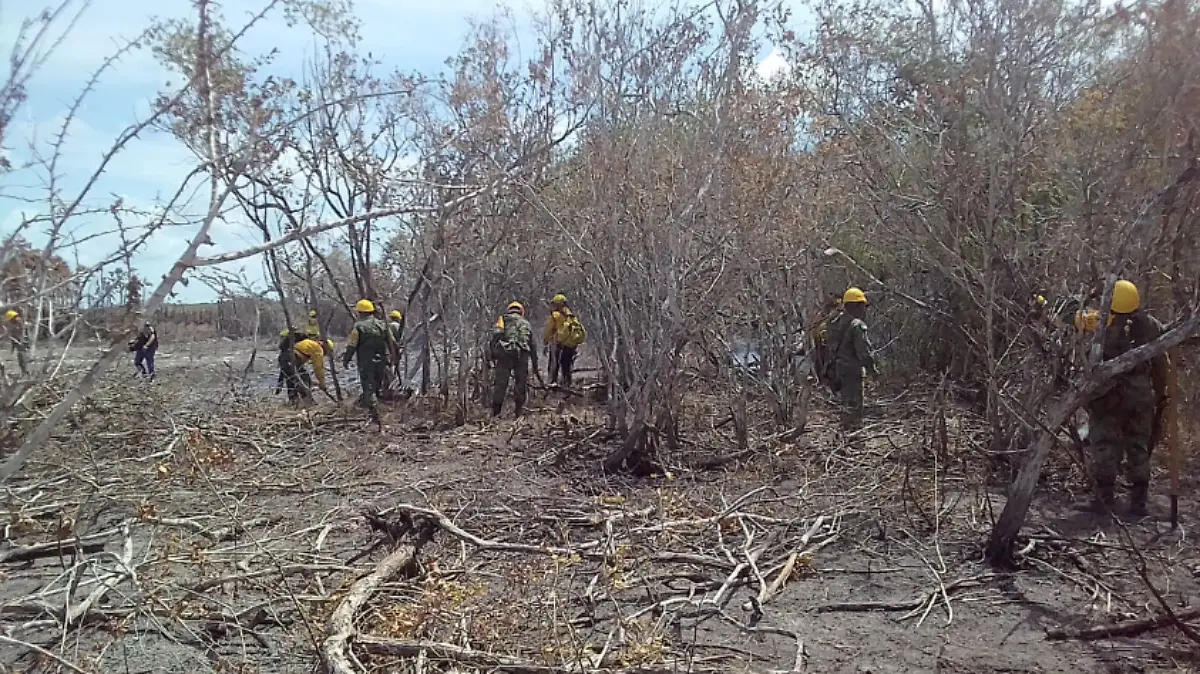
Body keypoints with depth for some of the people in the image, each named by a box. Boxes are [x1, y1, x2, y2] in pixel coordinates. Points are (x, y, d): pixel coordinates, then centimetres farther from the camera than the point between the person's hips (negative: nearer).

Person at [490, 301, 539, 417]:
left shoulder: (502, 320, 20)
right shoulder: (526, 324, 25)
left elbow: (494, 339, 6)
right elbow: (532, 345, 23)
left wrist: (492, 356, 6)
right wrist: (535, 364, 26)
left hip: (504, 354, -1)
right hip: (522, 354, 1)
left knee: (500, 382, 2)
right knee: (521, 382, 10)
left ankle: (495, 411, 1)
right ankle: (520, 410, 8)